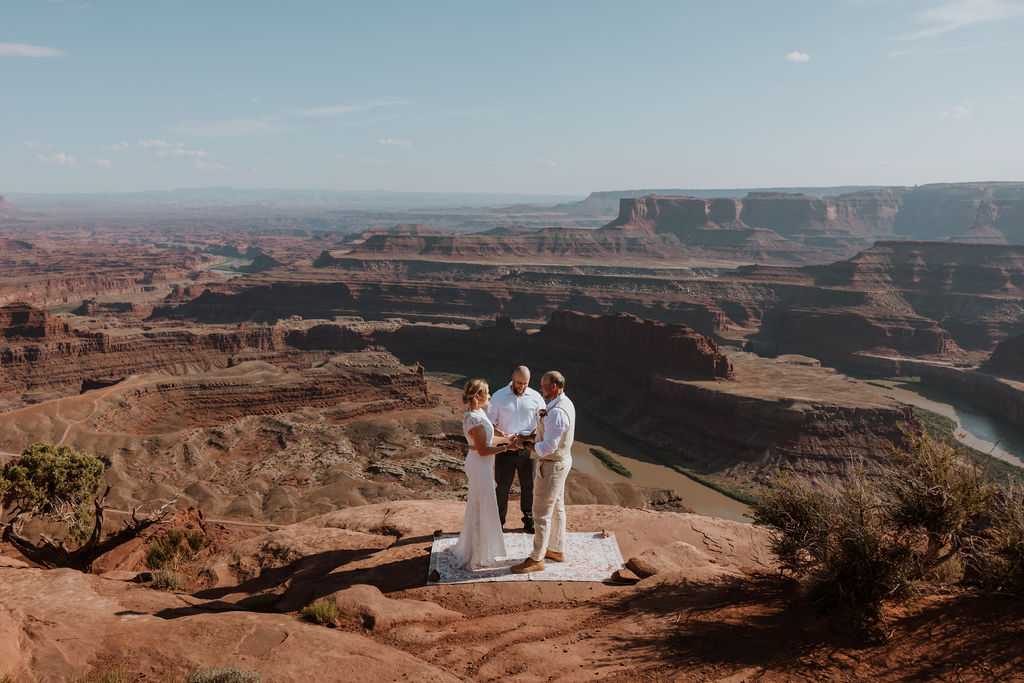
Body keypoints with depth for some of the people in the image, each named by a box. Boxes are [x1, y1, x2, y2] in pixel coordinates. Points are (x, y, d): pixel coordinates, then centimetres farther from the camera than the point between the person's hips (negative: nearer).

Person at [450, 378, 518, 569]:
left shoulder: (478, 413, 5)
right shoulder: (475, 419, -26)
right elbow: (483, 450, -23)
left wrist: (507, 439, 10)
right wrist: (508, 447, -18)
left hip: (481, 464, 10)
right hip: (479, 466, -10)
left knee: (477, 506, 22)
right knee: (481, 507, 3)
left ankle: (469, 546, 39)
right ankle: (479, 556, 17)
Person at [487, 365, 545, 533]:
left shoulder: (535, 397, -1)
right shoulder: (498, 396, -3)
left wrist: (530, 435, -15)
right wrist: (501, 434, -20)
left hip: (527, 448, 1)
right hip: (505, 449, -1)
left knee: (528, 486, 11)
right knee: (503, 486, 7)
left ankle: (529, 519, 30)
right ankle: (499, 520, 24)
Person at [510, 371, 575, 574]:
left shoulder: (557, 413, -29)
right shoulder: (566, 403, 4)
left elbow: (548, 447, -29)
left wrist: (526, 444, -17)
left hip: (552, 466, -10)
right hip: (562, 460, 10)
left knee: (541, 513, 1)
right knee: (557, 508, 20)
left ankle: (536, 559, 12)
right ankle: (557, 550, 34)